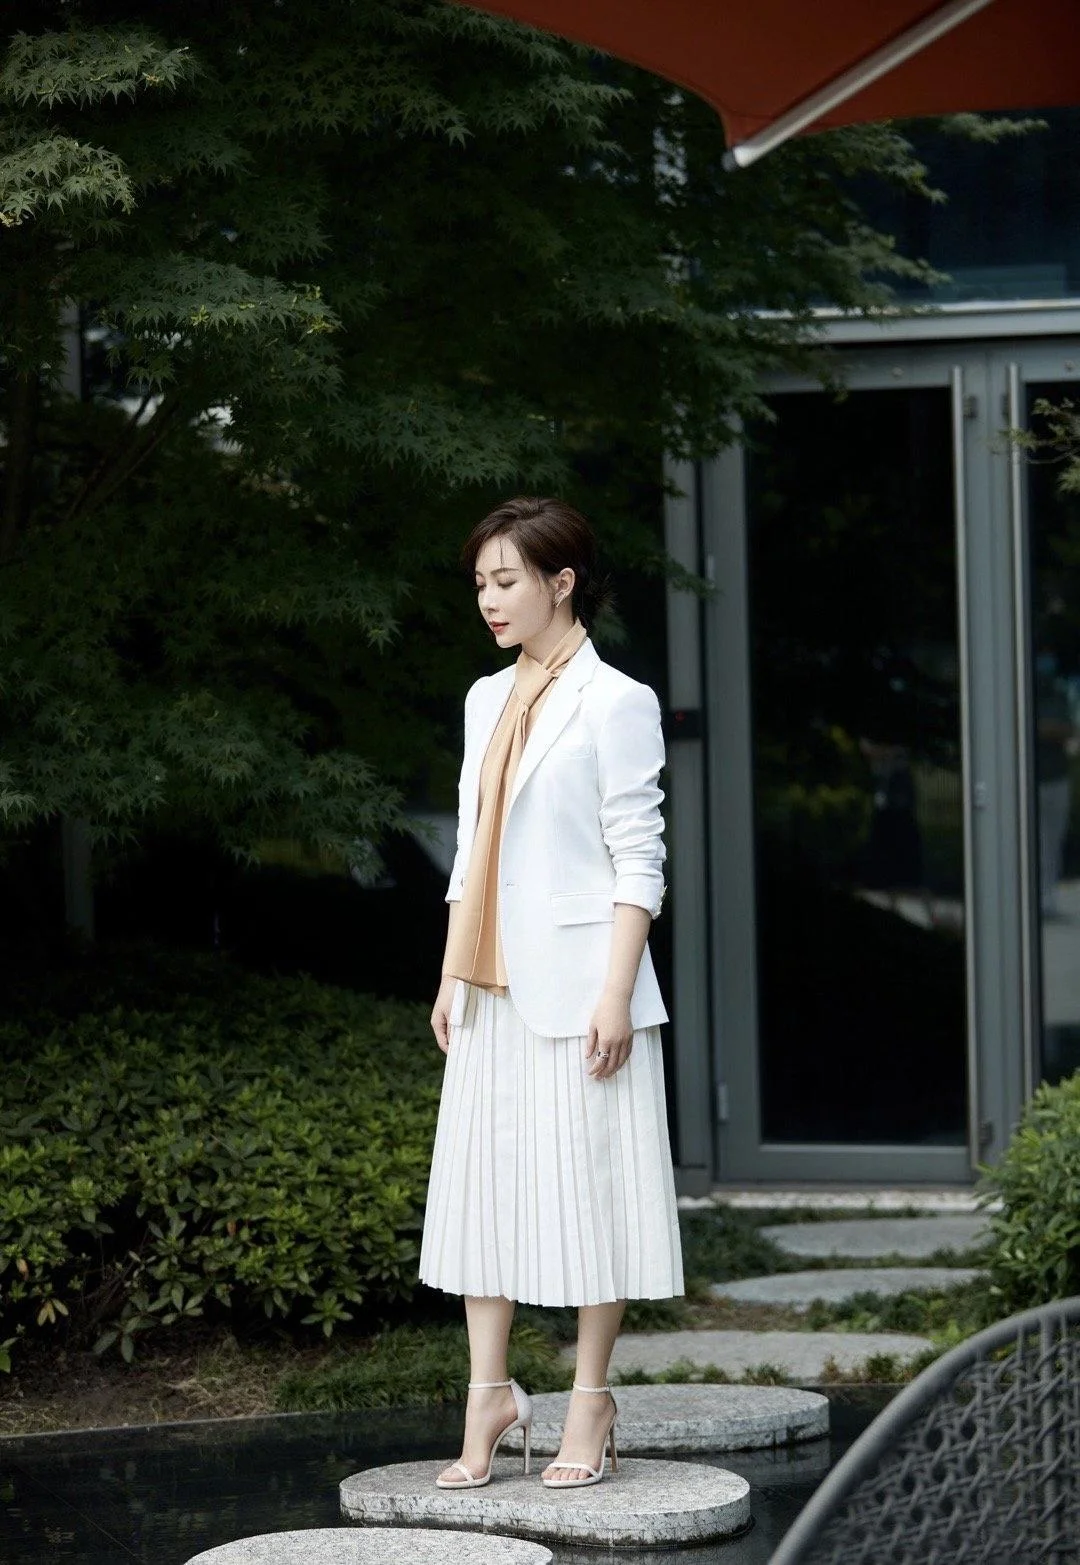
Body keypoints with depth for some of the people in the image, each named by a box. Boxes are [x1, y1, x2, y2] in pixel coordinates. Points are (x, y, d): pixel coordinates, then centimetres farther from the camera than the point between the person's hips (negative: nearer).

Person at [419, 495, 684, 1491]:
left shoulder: (615, 703, -6)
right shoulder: (488, 700, 14)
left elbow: (639, 861, -10)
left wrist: (616, 992, -16)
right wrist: (451, 978, 13)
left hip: (576, 981, -7)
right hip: (495, 986, 7)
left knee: (587, 1182, -2)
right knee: (483, 1179, 5)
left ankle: (591, 1404, 6)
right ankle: (490, 1394, 11)